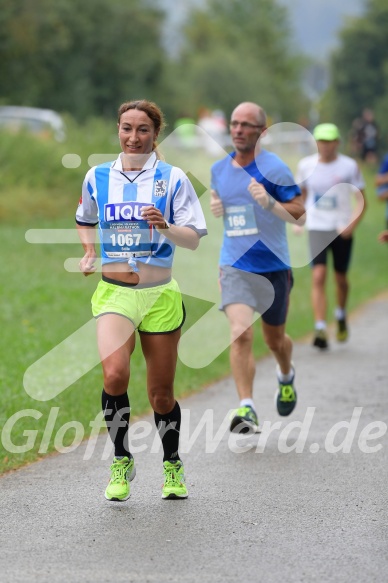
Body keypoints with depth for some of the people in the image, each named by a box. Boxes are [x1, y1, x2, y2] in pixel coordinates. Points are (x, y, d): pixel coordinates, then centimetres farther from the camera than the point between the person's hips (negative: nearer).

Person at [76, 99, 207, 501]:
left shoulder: (172, 178, 0)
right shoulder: (97, 177, 7)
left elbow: (193, 239, -3)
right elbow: (85, 220, 28)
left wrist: (166, 227, -21)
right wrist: (89, 253, 11)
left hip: (159, 295, 0)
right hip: (113, 292, 1)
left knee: (161, 393, 5)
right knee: (114, 374, -23)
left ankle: (172, 466, 29)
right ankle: (121, 461, -5)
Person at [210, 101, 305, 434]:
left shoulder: (274, 168, -9)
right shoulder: (219, 169, 6)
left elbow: (299, 213, -10)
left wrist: (269, 202, -26)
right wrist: (215, 207, 2)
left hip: (273, 266, -2)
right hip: (235, 267, 2)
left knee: (274, 339, 15)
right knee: (241, 333, -19)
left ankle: (286, 375, 50)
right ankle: (246, 409, -19)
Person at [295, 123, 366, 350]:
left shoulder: (349, 167, -6)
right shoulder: (306, 165, 0)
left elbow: (361, 201, -5)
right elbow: (302, 193, 18)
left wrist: (352, 224, -20)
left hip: (342, 230, 0)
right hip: (317, 229, 0)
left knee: (341, 278, 12)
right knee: (319, 277, -14)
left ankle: (341, 316, 41)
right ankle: (320, 329, -18)